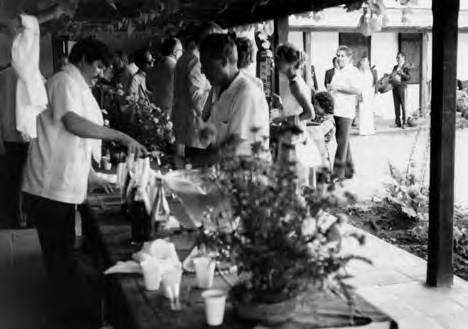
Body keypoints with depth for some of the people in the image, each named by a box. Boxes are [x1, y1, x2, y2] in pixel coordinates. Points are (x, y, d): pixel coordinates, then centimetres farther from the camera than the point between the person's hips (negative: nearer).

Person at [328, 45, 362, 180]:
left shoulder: (353, 71, -6)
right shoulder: (337, 71, 18)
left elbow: (357, 90, -19)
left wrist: (339, 87, -17)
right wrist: (330, 88, 11)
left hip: (346, 111, -8)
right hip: (335, 109, 8)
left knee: (342, 142, -6)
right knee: (342, 141, 13)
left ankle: (338, 172, -5)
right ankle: (349, 170, 22)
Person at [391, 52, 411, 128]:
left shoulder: (406, 66, 0)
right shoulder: (395, 67, 20)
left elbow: (409, 77, -9)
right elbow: (392, 76, 27)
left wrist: (402, 73, -22)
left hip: (402, 87, -6)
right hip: (395, 87, 6)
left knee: (403, 106, -6)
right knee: (396, 106, 5)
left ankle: (404, 123, -4)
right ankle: (398, 122, 8)